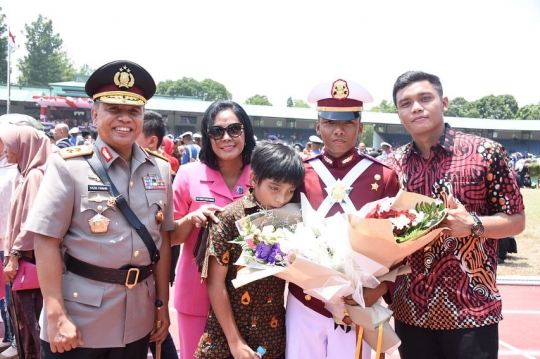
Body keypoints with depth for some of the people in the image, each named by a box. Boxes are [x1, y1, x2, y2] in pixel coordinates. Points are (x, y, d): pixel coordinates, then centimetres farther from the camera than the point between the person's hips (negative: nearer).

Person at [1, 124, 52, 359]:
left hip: (28, 258, -9)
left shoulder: (35, 175, -15)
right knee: (25, 314, 14)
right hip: (24, 257, 9)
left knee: (31, 315, -1)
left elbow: (33, 221, -20)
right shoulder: (27, 174, 14)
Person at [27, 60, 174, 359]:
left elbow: (162, 240, 10)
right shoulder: (68, 166, -9)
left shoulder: (159, 170, 5)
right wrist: (56, 316, -16)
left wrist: (162, 303, 9)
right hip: (79, 321, -4)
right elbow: (46, 241, -12)